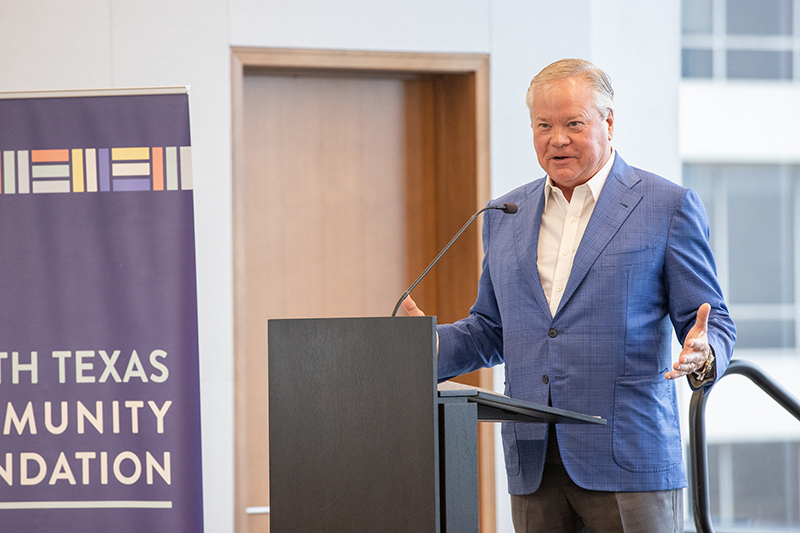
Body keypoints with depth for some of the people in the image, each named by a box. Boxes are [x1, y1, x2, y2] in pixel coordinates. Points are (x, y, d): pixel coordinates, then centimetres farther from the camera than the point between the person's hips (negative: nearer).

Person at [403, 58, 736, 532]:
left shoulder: (669, 206, 1)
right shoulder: (505, 216, 15)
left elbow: (712, 323, 1)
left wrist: (702, 357, -22)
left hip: (626, 457, -4)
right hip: (534, 465, 4)